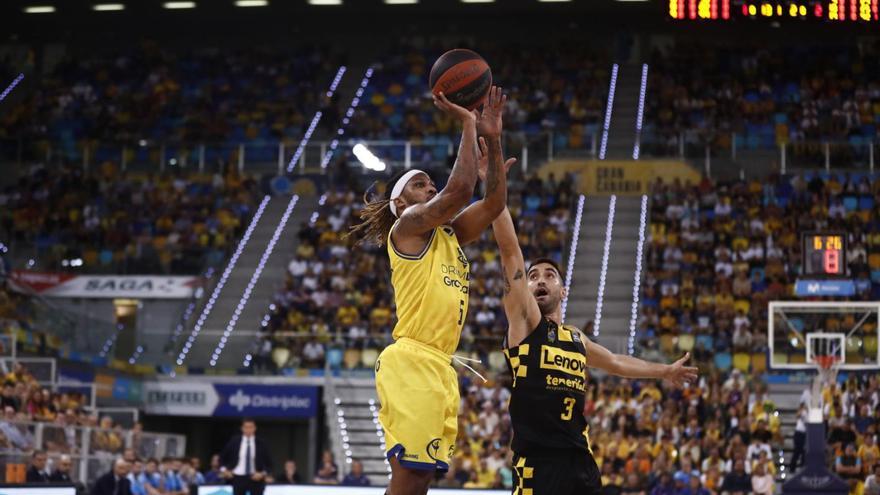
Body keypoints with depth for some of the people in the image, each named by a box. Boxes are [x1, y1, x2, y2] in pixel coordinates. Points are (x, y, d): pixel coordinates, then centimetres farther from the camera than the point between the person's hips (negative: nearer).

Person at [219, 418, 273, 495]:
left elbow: (269, 463, 5)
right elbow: (223, 456, 15)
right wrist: (224, 470, 2)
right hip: (239, 478, 0)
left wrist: (262, 474, -11)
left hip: (255, 478, 0)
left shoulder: (260, 443, 0)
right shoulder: (234, 441, 1)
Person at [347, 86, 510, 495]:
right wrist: (468, 125, -7)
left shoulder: (448, 234, 23)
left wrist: (492, 139, 10)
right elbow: (459, 190, -15)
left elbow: (493, 202, 16)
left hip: (439, 368, 9)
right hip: (412, 362, -9)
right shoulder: (407, 225, -1)